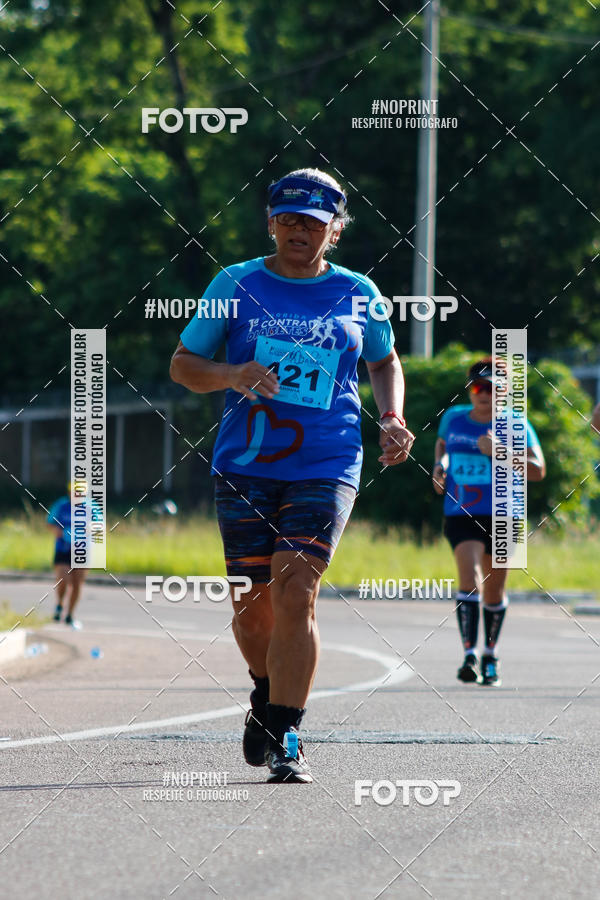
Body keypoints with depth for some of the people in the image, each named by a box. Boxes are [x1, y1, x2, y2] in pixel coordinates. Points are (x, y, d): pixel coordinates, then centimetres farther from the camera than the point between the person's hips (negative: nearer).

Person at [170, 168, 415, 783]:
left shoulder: (357, 294, 8)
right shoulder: (237, 285, 5)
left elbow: (385, 362, 25)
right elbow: (182, 364, 8)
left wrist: (392, 420, 7)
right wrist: (232, 375, -12)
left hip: (325, 467, -1)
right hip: (244, 466, 1)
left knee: (295, 594, -16)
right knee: (253, 604, 5)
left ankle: (284, 740, -15)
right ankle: (267, 693, 37)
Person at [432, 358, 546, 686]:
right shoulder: (453, 418, 6)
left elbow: (537, 471, -13)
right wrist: (440, 464, 9)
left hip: (501, 516, 0)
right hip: (460, 514, 0)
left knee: (494, 590, 10)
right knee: (469, 577, -21)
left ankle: (490, 654, 32)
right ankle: (470, 654, -27)